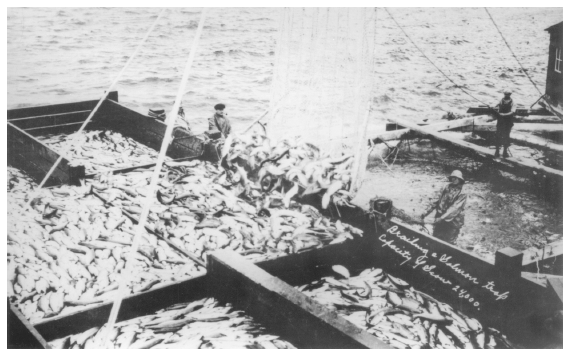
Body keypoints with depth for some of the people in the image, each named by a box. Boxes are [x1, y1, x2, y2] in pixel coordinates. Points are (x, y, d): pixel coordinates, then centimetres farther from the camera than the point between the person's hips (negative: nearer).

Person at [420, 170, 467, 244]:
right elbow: (438, 201, 16)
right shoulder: (446, 188, 8)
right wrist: (427, 212, 10)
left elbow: (454, 208, -20)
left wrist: (442, 217, -31)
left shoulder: (462, 194, -8)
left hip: (452, 223, -5)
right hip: (440, 221, 5)